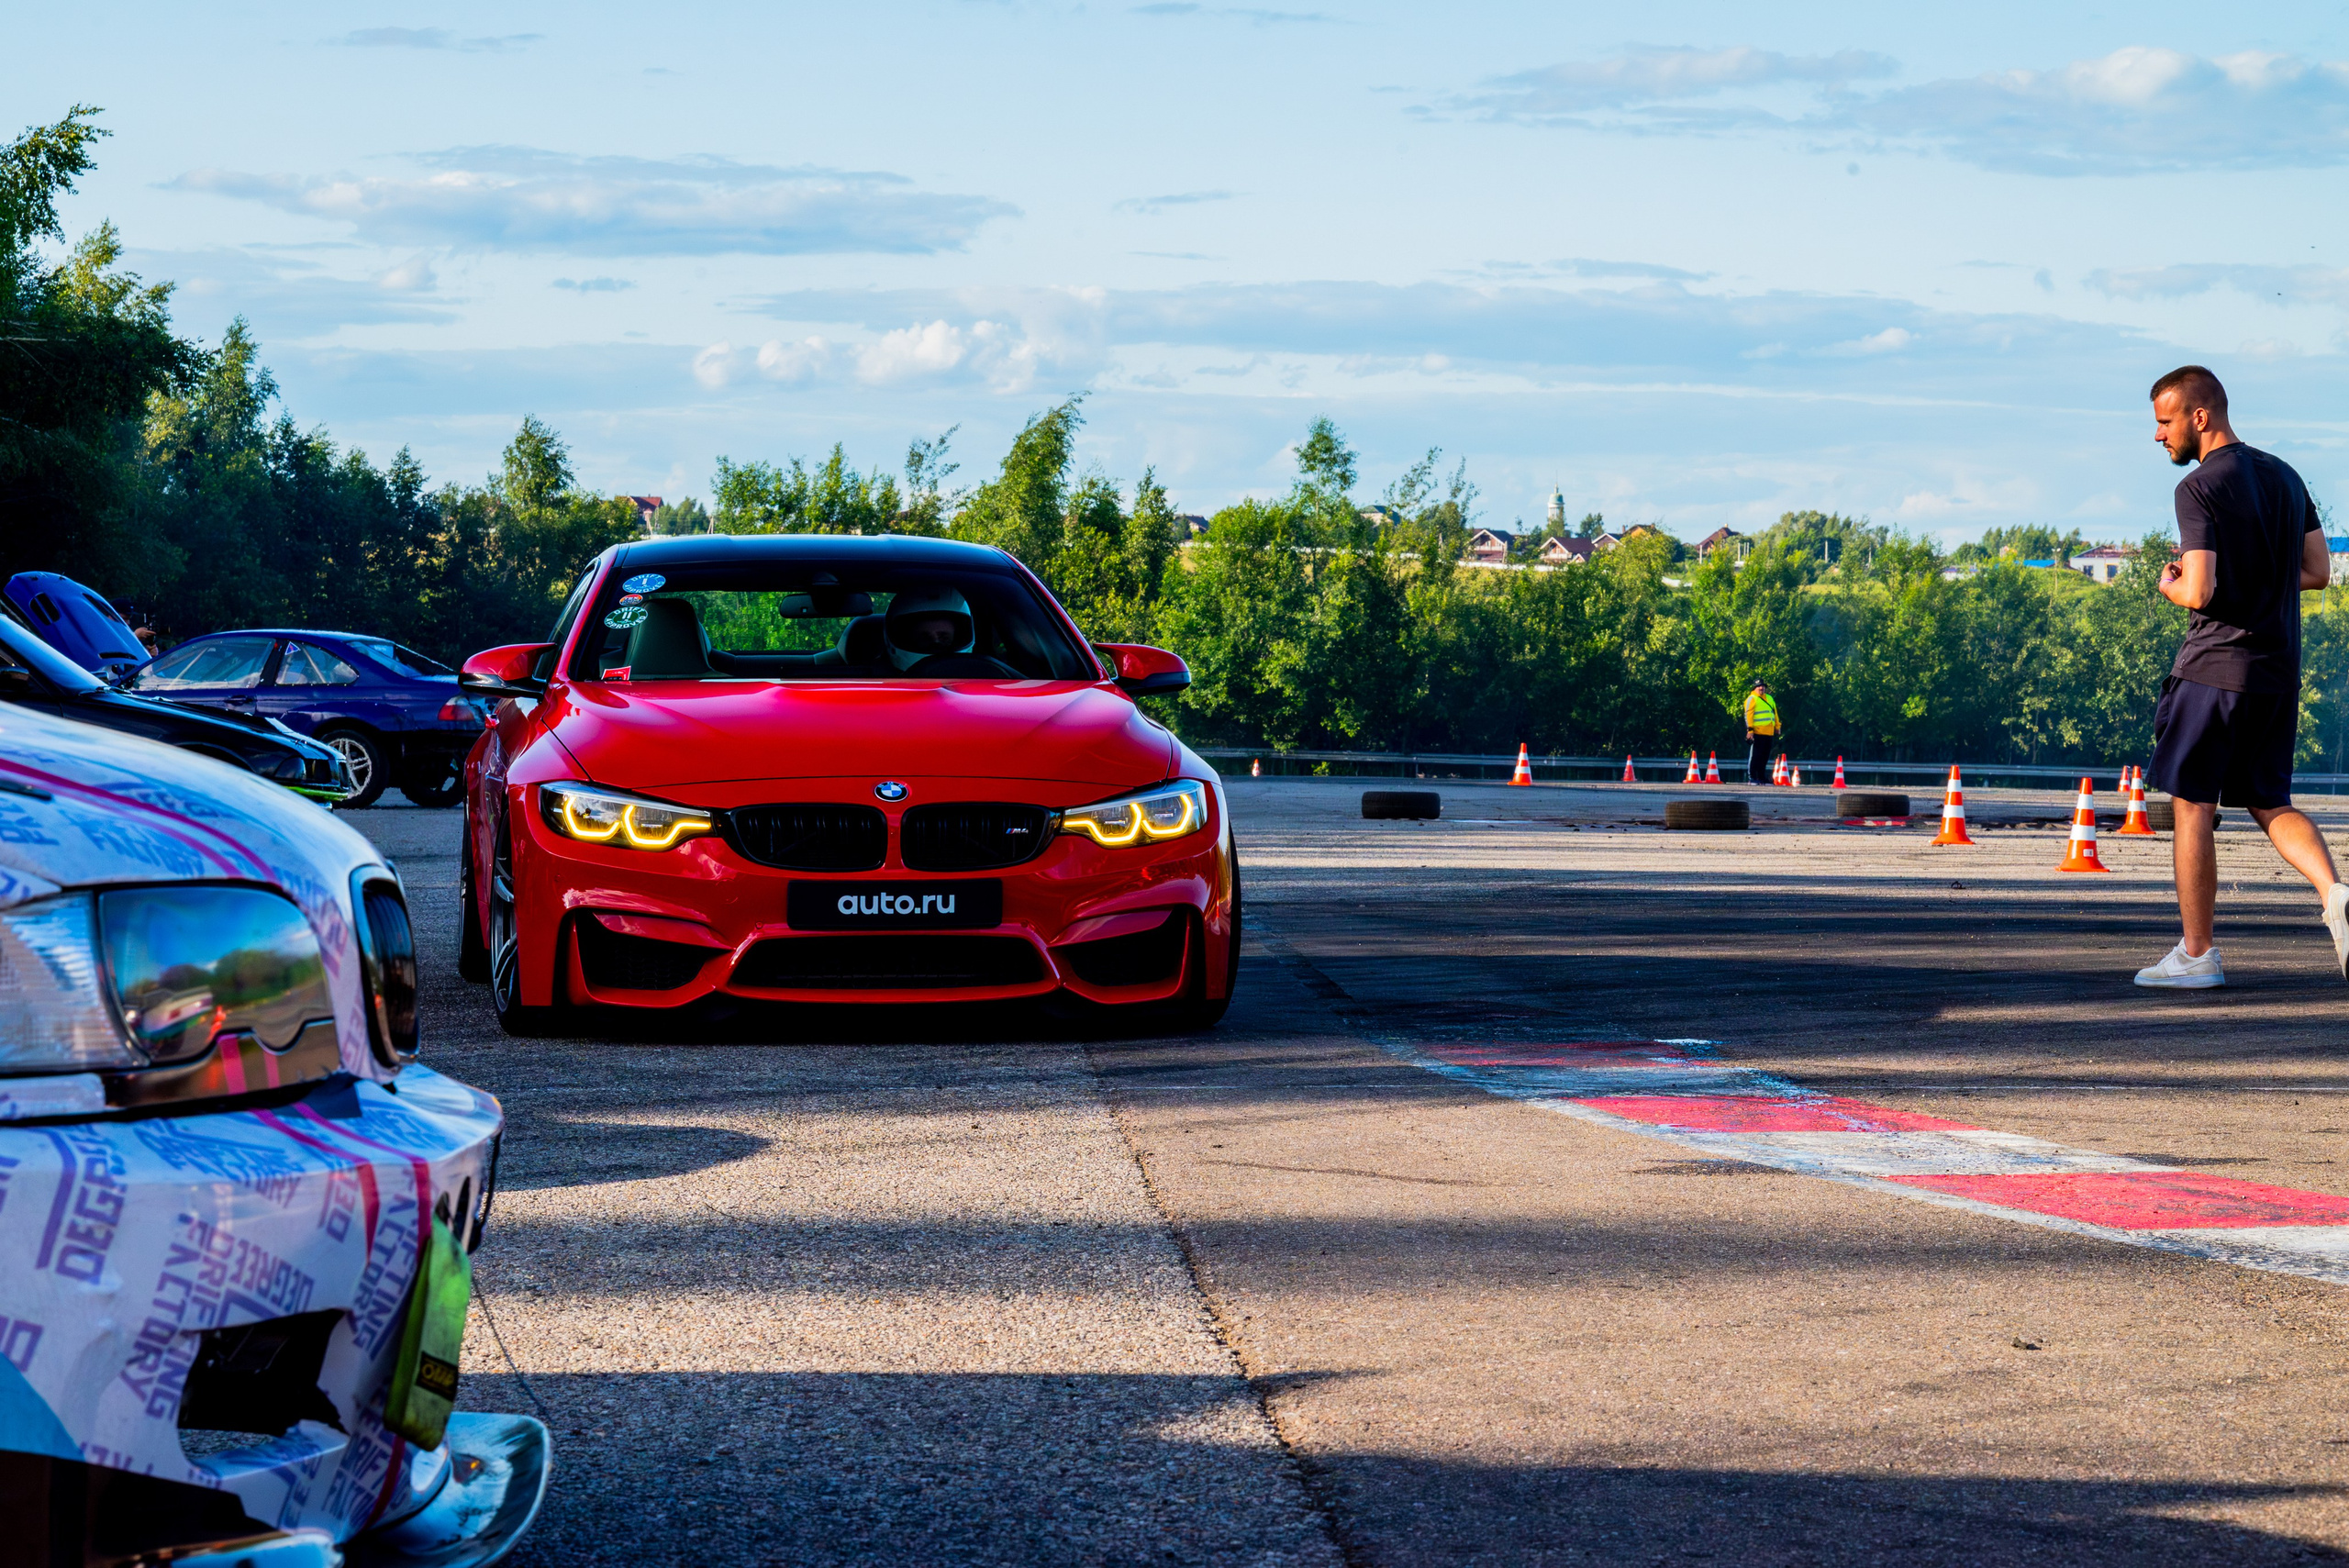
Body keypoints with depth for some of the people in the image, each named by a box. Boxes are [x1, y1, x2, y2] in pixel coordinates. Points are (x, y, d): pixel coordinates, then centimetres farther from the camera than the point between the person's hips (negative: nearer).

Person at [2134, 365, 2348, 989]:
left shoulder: (2200, 488, -13)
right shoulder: (2285, 477, 11)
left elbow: (2199, 592, -20)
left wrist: (2169, 585, 1)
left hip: (2216, 665, -7)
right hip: (2279, 670, 7)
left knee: (2192, 807, 3)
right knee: (2271, 802, 13)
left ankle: (2197, 954, 6)